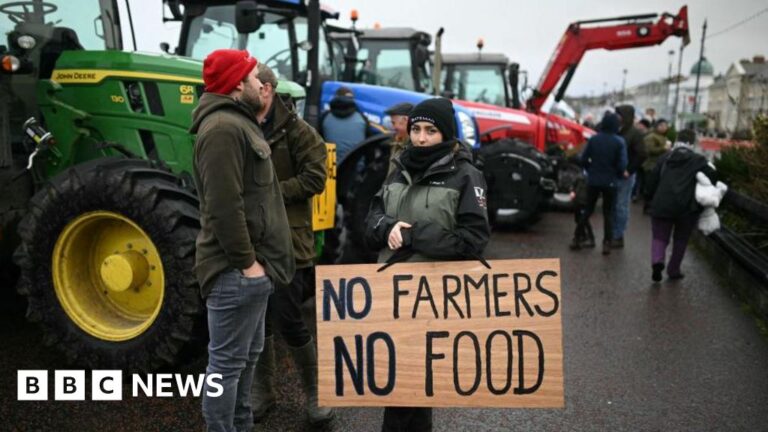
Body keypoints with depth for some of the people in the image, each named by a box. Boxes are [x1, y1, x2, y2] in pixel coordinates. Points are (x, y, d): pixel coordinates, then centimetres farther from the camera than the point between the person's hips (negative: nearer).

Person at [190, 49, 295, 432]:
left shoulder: (238, 122, 18)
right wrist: (246, 261, -19)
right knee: (227, 362, -1)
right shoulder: (223, 127, -16)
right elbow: (223, 205, -24)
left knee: (246, 357, 20)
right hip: (236, 270, -11)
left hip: (250, 266, 11)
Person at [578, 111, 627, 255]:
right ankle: (607, 243, 7)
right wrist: (618, 174, 6)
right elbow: (622, 164, -13)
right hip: (610, 182, -2)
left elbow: (584, 159, -4)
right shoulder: (619, 142, -10)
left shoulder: (593, 139, -5)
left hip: (593, 181, 2)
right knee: (608, 213, 9)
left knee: (588, 209, 15)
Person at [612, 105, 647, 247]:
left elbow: (641, 155, -16)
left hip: (625, 176, -6)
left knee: (621, 207, 1)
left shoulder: (635, 133, -9)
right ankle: (613, 235, 19)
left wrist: (629, 170, -16)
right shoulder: (617, 132, 10)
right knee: (613, 206, 10)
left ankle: (619, 236, 9)